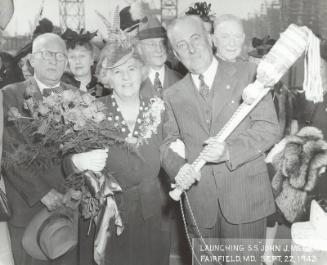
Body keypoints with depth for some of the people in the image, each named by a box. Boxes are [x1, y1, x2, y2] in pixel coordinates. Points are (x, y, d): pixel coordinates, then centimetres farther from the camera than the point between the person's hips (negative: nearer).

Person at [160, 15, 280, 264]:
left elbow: (269, 126, -7)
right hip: (198, 201, 3)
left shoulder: (247, 73, -1)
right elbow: (169, 140, 9)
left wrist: (229, 151, -22)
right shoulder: (173, 94, 9)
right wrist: (177, 168, -13)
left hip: (245, 196, -3)